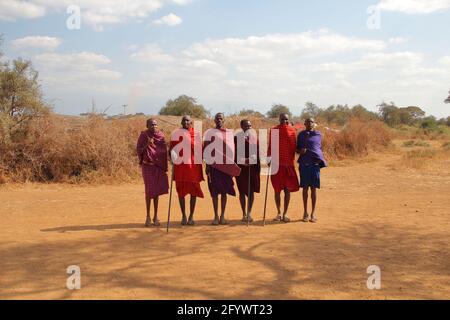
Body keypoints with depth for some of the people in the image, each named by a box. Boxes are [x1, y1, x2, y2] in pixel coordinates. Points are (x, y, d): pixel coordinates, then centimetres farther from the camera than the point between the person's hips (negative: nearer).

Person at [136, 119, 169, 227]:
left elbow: (164, 152, 9)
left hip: (159, 166, 3)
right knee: (149, 190, -4)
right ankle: (148, 216, 7)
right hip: (148, 166, -3)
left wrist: (165, 167, 5)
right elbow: (138, 150, -5)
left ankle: (156, 216, 14)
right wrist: (147, 145, -23)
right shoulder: (144, 135, -4)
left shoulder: (161, 135, 4)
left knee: (157, 190, 6)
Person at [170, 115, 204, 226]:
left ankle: (191, 216, 12)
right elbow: (172, 148, 2)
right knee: (181, 190, 4)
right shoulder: (176, 133, 5)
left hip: (193, 165, 0)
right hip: (180, 165, 0)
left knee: (193, 191, 2)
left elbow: (200, 150, 4)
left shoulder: (196, 134, 3)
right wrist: (174, 156, -15)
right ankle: (183, 216, 16)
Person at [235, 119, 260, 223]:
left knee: (251, 190, 3)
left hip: (253, 167, 2)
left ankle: (249, 213, 12)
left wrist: (258, 167, -3)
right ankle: (244, 214, 14)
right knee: (242, 191, 5)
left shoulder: (254, 136, 6)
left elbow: (257, 152, 5)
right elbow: (235, 153, -4)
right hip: (241, 167, -2)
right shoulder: (237, 137, -2)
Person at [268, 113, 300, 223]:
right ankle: (279, 213, 15)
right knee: (277, 189, 4)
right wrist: (269, 159, -1)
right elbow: (270, 146, 5)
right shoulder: (273, 130, 3)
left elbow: (295, 146, 5)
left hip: (289, 163, 1)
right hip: (276, 163, 0)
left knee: (288, 189, 3)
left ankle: (285, 213, 10)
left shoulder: (292, 130, 4)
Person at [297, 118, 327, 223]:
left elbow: (320, 148, 16)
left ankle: (313, 213, 9)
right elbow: (297, 149, 12)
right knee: (305, 188, 3)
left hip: (315, 163, 0)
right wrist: (300, 151, -8)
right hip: (304, 163, 0)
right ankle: (305, 212, 12)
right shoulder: (301, 134, 9)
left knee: (314, 188, 2)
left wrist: (320, 159, 3)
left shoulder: (318, 134, 8)